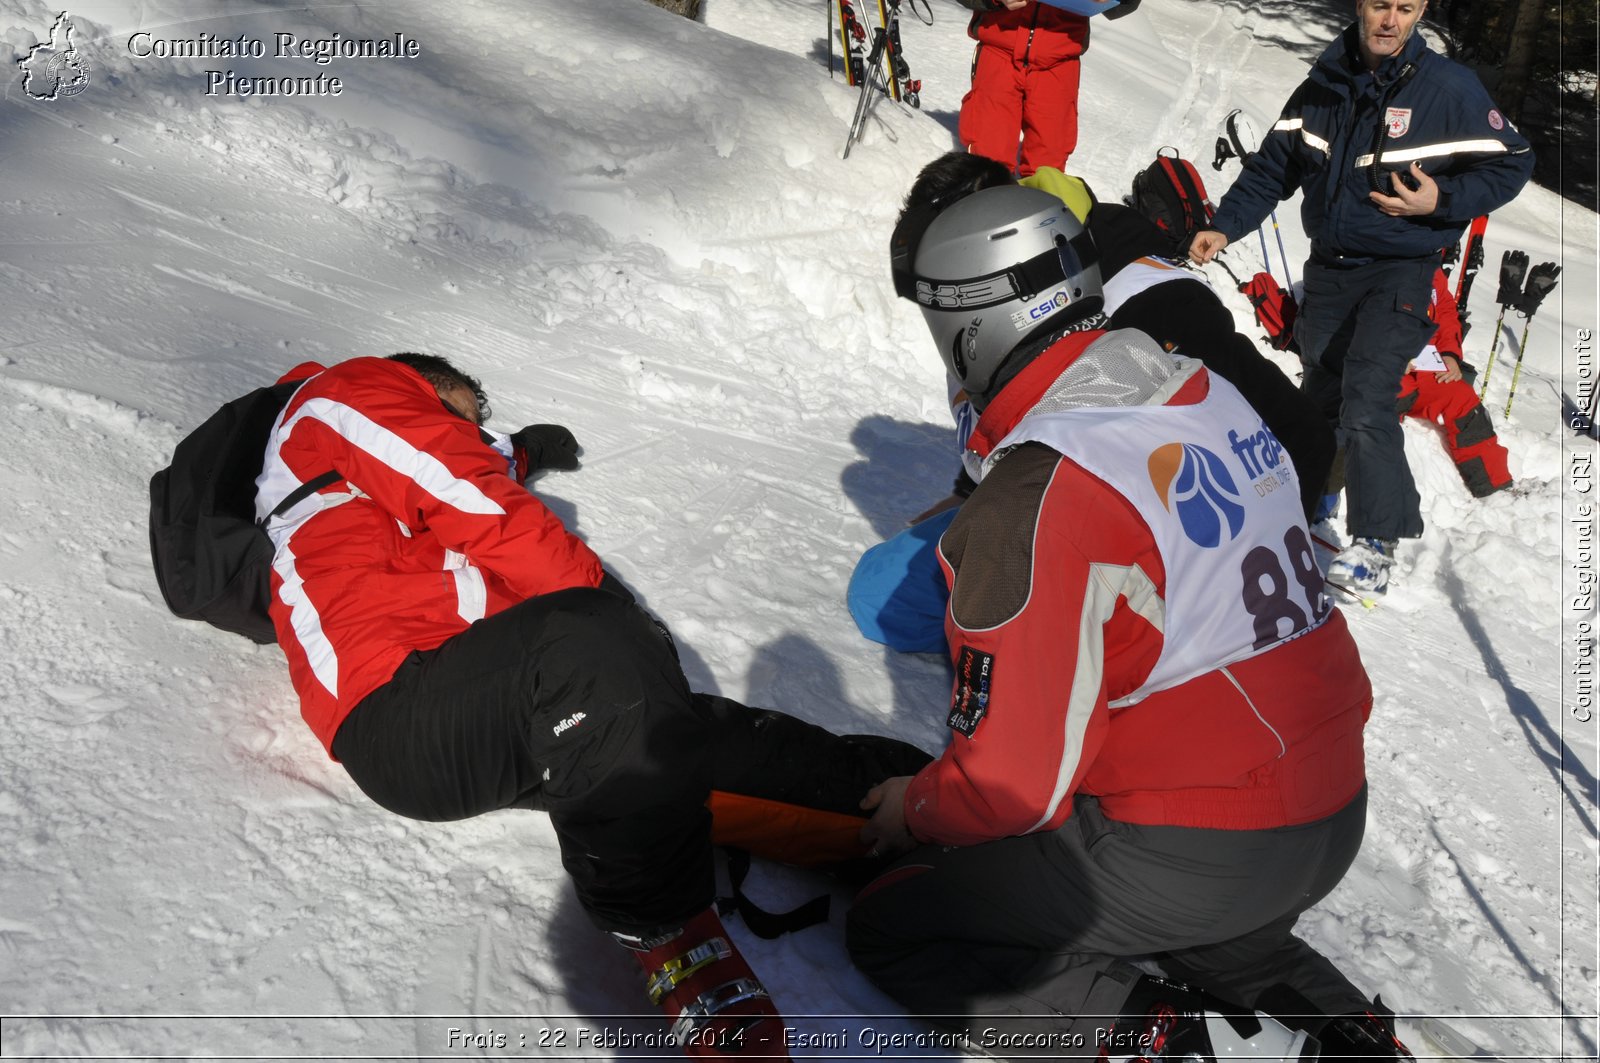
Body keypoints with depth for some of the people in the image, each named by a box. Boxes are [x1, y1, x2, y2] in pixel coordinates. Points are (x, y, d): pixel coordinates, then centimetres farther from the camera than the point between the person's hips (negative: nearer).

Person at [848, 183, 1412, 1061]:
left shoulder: (1034, 499, -23)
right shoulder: (1214, 396, 2)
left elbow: (1011, 781, -19)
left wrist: (913, 814, 2)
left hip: (1191, 851, -8)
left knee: (888, 927, 5)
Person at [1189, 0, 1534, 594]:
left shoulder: (1448, 88, -9)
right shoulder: (1324, 85, 3)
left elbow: (1511, 165, -3)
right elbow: (1274, 167, 11)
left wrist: (1442, 201, -18)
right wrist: (1225, 226, 0)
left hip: (1400, 271, -5)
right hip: (1329, 267, 5)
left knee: (1366, 401, -18)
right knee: (1320, 387, 17)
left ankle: (1377, 540, -11)